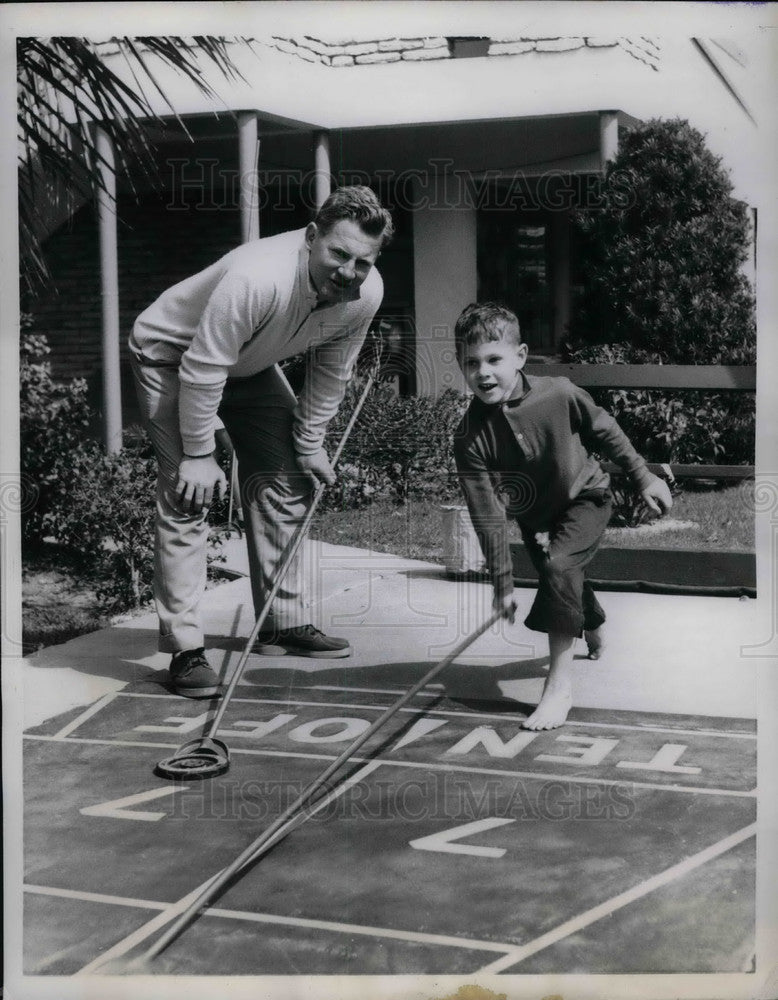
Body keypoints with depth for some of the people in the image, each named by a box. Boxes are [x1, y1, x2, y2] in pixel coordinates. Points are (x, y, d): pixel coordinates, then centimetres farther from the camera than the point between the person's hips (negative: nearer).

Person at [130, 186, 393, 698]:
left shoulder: (366, 294, -20)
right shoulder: (256, 278, -41)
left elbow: (330, 374, -4)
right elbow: (201, 371, -33)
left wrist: (309, 444, 0)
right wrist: (198, 455, -27)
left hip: (250, 365, 7)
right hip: (172, 355, -7)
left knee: (287, 482, 6)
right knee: (190, 493, -17)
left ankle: (285, 623, 18)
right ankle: (185, 648, -12)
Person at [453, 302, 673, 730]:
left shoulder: (559, 395, -28)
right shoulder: (469, 437, -25)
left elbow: (606, 432, -8)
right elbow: (488, 515, -22)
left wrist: (643, 478, 0)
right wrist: (503, 582, -21)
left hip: (585, 498, -3)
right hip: (535, 516, 4)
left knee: (559, 567, -27)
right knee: (566, 582, 19)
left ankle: (560, 683, -21)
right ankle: (594, 632, 57)